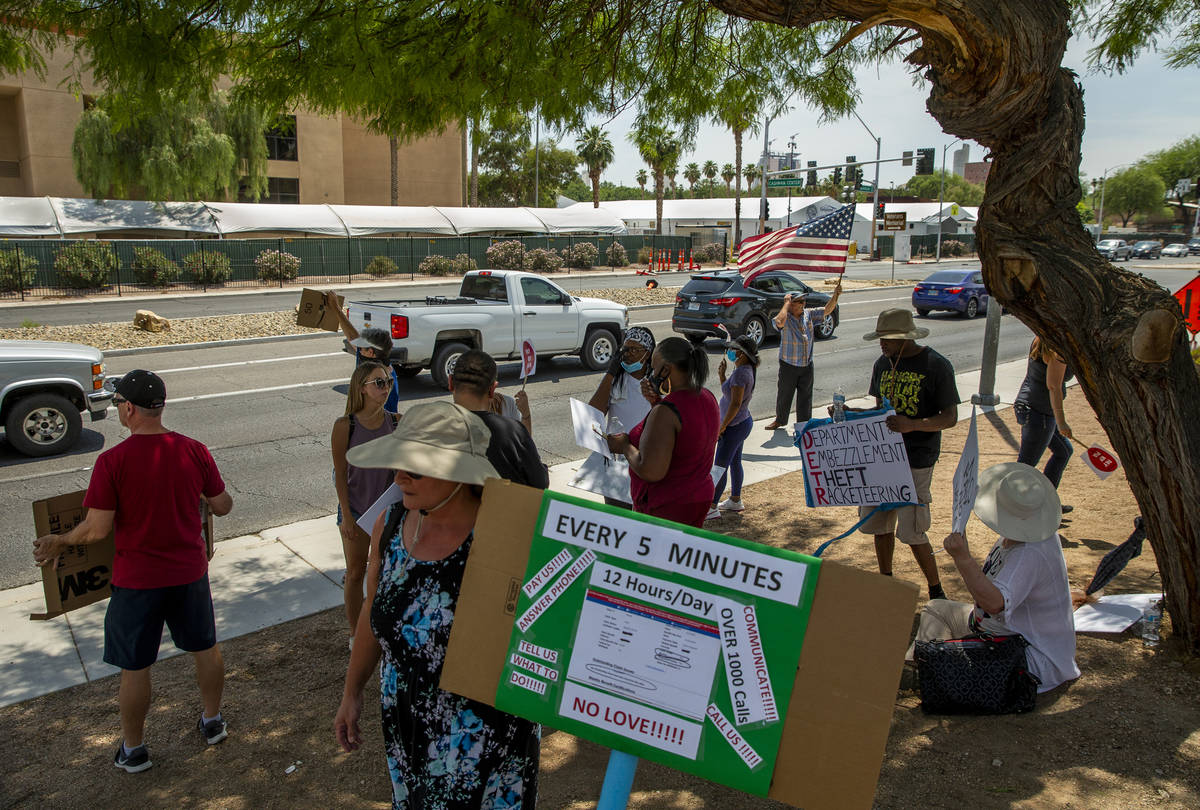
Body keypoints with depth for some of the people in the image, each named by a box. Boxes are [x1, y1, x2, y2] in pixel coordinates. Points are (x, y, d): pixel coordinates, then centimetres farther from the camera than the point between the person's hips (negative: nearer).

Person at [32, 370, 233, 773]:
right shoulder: (194, 450, -9)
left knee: (134, 666, 14)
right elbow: (222, 506, -1)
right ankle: (212, 721, 38)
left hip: (137, 579, -3)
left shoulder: (112, 461, -18)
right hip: (190, 572, 3)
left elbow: (97, 528, -16)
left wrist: (59, 541, 4)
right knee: (205, 647, 21)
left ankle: (133, 749, 30)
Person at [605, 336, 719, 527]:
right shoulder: (707, 398, 4)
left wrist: (625, 446, -11)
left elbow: (651, 472, -27)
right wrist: (657, 402, 7)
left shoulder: (666, 411, -25)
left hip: (664, 509, -9)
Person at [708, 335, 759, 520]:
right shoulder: (748, 370, 8)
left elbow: (735, 403, -25)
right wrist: (722, 374, 2)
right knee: (734, 462, 19)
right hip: (743, 422, 10)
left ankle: (712, 508, 3)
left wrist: (722, 427, -20)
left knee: (720, 466, -4)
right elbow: (728, 392, 15)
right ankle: (735, 501, 31)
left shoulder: (741, 372, -23)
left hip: (735, 426, -10)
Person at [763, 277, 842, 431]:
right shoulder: (785, 318, -14)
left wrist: (835, 295, -15)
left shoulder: (809, 314, 2)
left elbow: (827, 310, 0)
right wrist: (786, 303, -26)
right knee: (784, 395, 10)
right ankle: (780, 420, 30)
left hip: (807, 365, 4)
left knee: (805, 396, 12)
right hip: (789, 365, -4)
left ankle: (804, 423, 26)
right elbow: (779, 322, -37)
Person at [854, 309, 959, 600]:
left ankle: (936, 590, 16)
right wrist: (859, 414, -2)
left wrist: (912, 425, -27)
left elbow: (950, 418, -10)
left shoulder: (937, 366, -9)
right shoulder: (883, 364, 10)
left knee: (911, 532, -5)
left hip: (916, 459, -6)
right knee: (878, 522, 11)